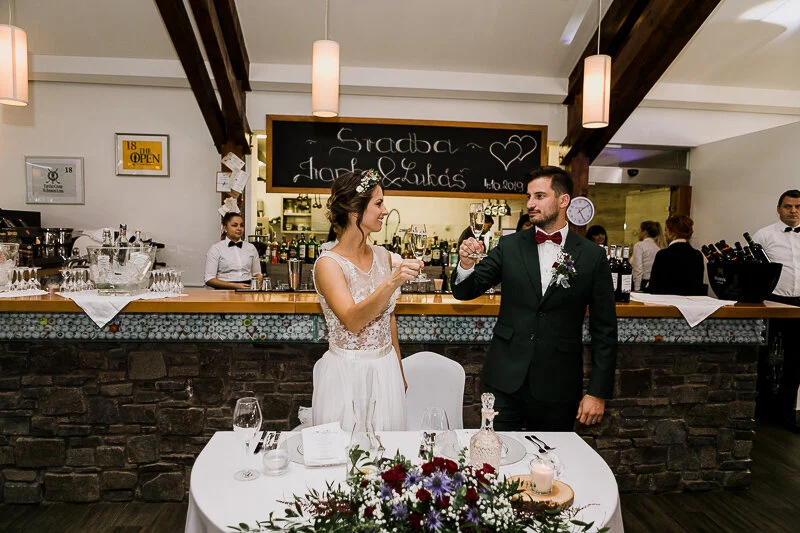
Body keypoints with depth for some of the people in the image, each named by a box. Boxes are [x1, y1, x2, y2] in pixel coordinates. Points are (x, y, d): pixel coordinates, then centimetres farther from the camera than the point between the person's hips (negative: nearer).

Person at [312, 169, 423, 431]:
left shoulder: (383, 256, 2)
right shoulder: (328, 263, -16)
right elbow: (352, 320, -27)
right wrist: (393, 282, -38)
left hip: (386, 369, 5)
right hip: (347, 373, -5)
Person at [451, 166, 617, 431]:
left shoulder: (592, 256, -2)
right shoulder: (510, 246, 1)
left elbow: (604, 330, 0)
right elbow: (465, 291, 1)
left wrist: (598, 392, -3)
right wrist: (466, 263, -20)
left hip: (558, 385, 0)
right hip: (505, 379, 1)